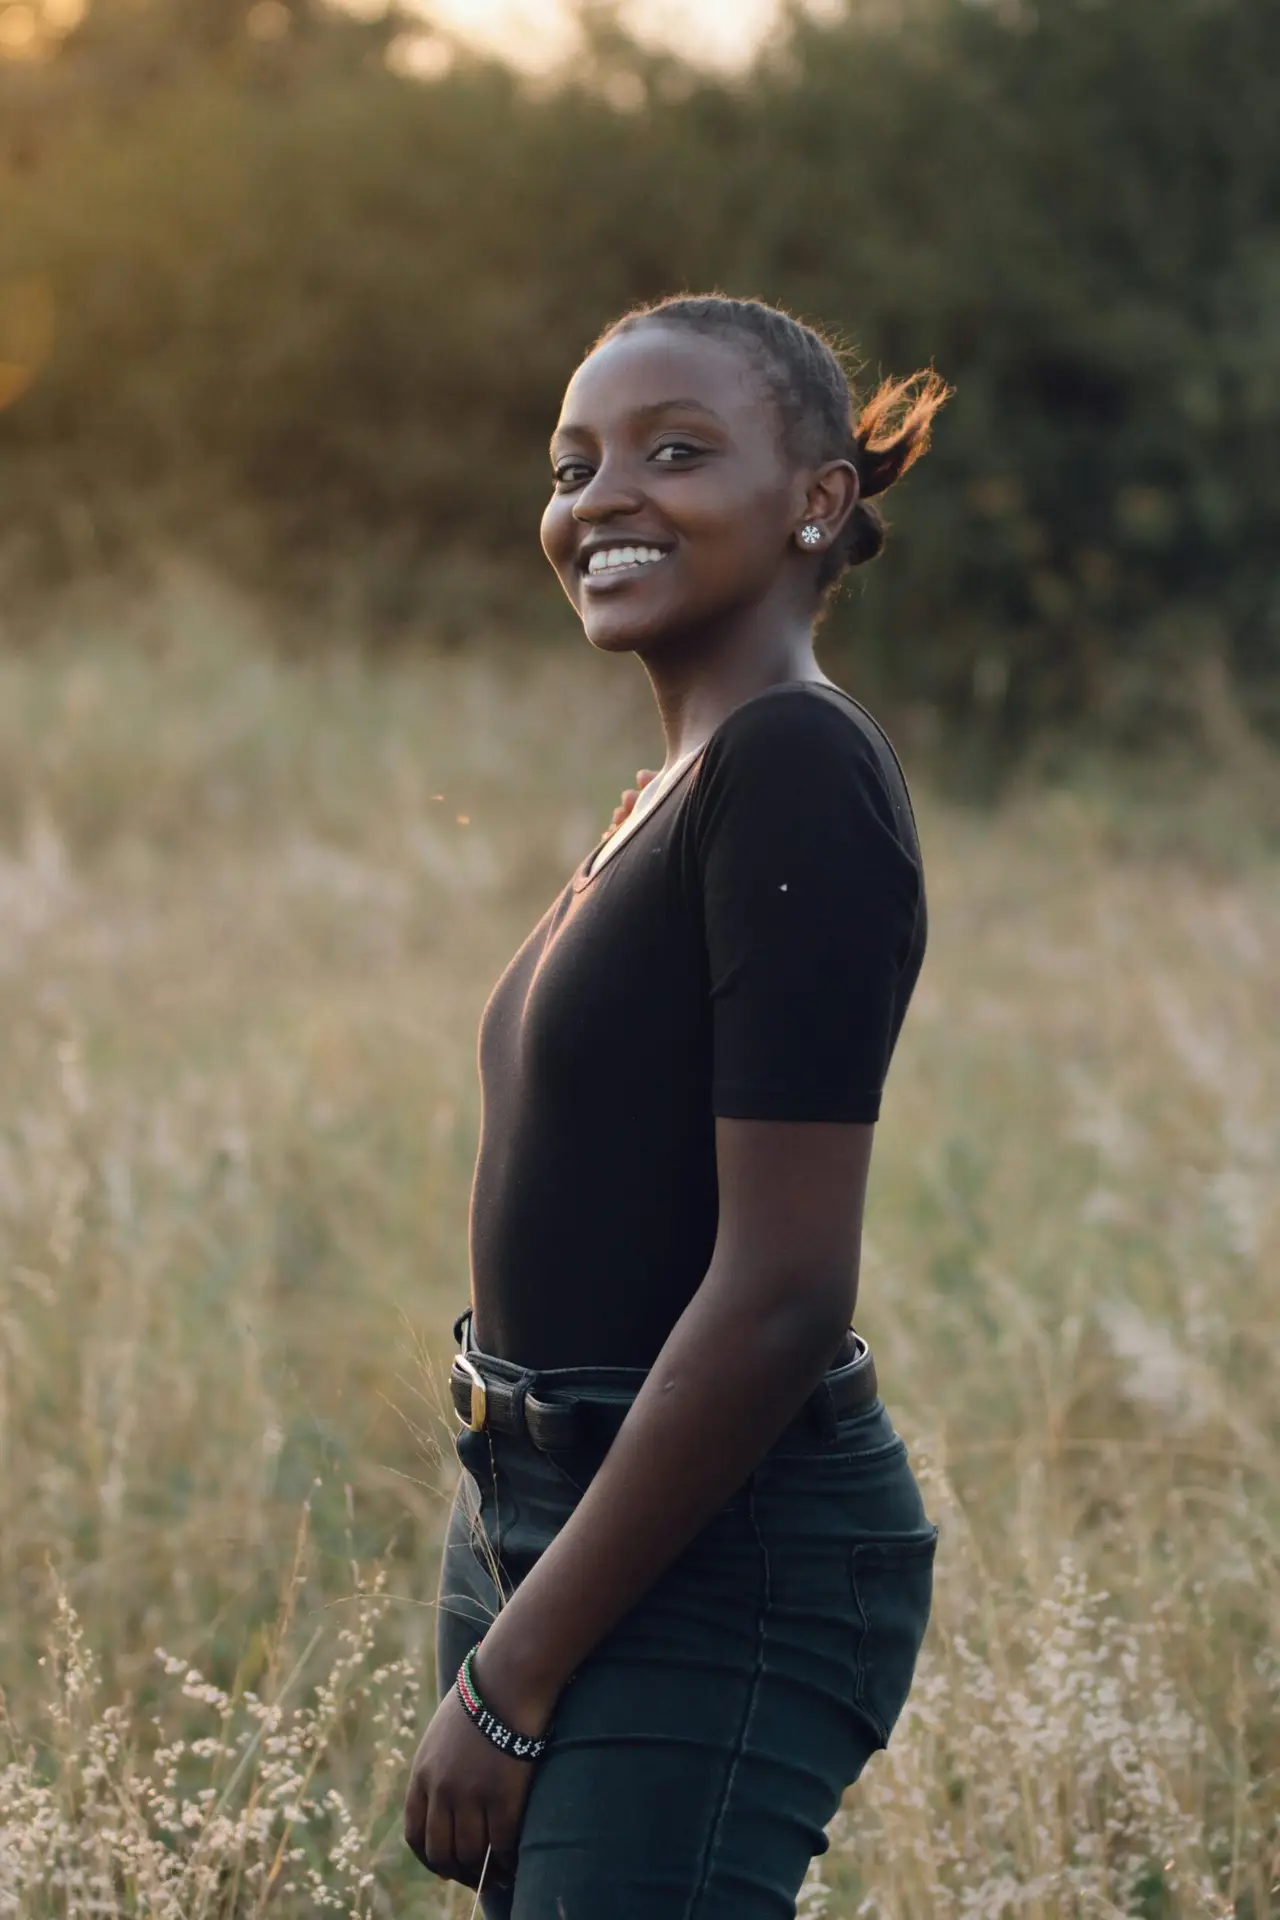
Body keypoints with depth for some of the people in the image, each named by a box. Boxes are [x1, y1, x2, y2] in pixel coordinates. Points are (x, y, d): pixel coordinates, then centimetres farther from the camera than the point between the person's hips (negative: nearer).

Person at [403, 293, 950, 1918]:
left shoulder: (795, 773, -15)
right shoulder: (679, 791, 14)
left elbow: (782, 1289, -21)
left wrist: (509, 1677, -17)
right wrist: (504, 1637, 13)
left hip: (714, 1574, -9)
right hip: (548, 1522, 9)